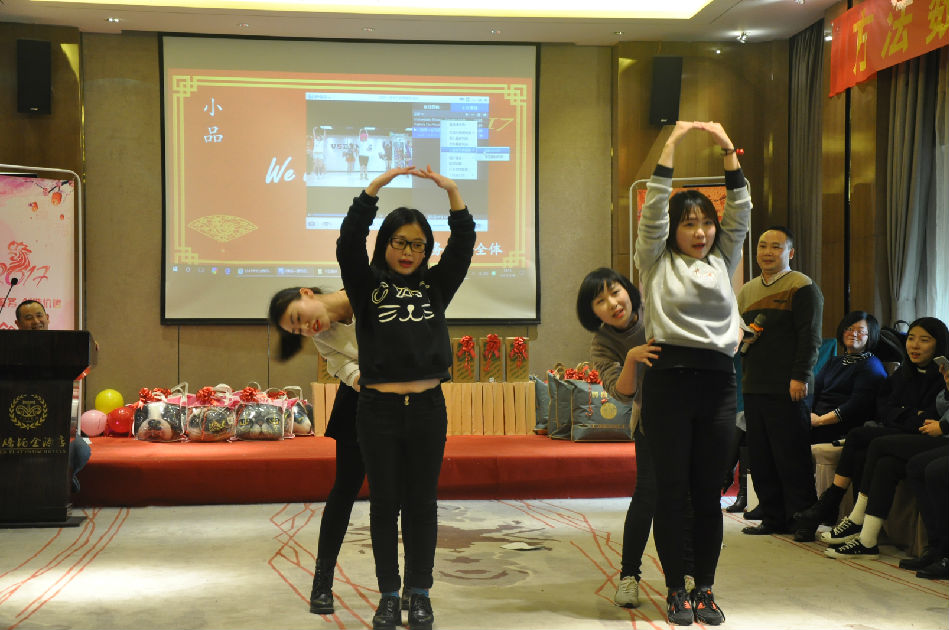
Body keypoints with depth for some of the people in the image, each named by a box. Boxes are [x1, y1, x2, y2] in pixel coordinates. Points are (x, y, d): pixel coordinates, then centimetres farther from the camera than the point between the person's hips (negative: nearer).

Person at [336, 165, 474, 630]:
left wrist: (451, 191, -15)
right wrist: (375, 187, -21)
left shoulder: (436, 285, 8)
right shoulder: (367, 285, 3)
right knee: (384, 503, 7)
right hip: (379, 409, -1)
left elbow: (464, 243, -2)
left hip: (427, 408, 2)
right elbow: (349, 242, -13)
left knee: (423, 503, 8)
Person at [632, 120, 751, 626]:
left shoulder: (722, 262, 14)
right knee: (671, 488, 0)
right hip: (669, 376, -3)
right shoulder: (656, 263, 5)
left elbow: (741, 211, 7)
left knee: (708, 490, 7)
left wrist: (728, 148, 1)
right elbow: (654, 209, -5)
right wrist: (671, 145, -7)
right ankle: (676, 588, 10)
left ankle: (705, 588, 15)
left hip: (718, 379, 3)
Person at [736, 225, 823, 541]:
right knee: (760, 457, 8)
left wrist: (800, 376, -17)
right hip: (753, 385, 7)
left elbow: (810, 337, -10)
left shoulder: (802, 287, -3)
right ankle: (773, 518, 17)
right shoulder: (747, 290, 18)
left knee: (793, 457, -5)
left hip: (787, 389, -7)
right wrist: (740, 338, 9)